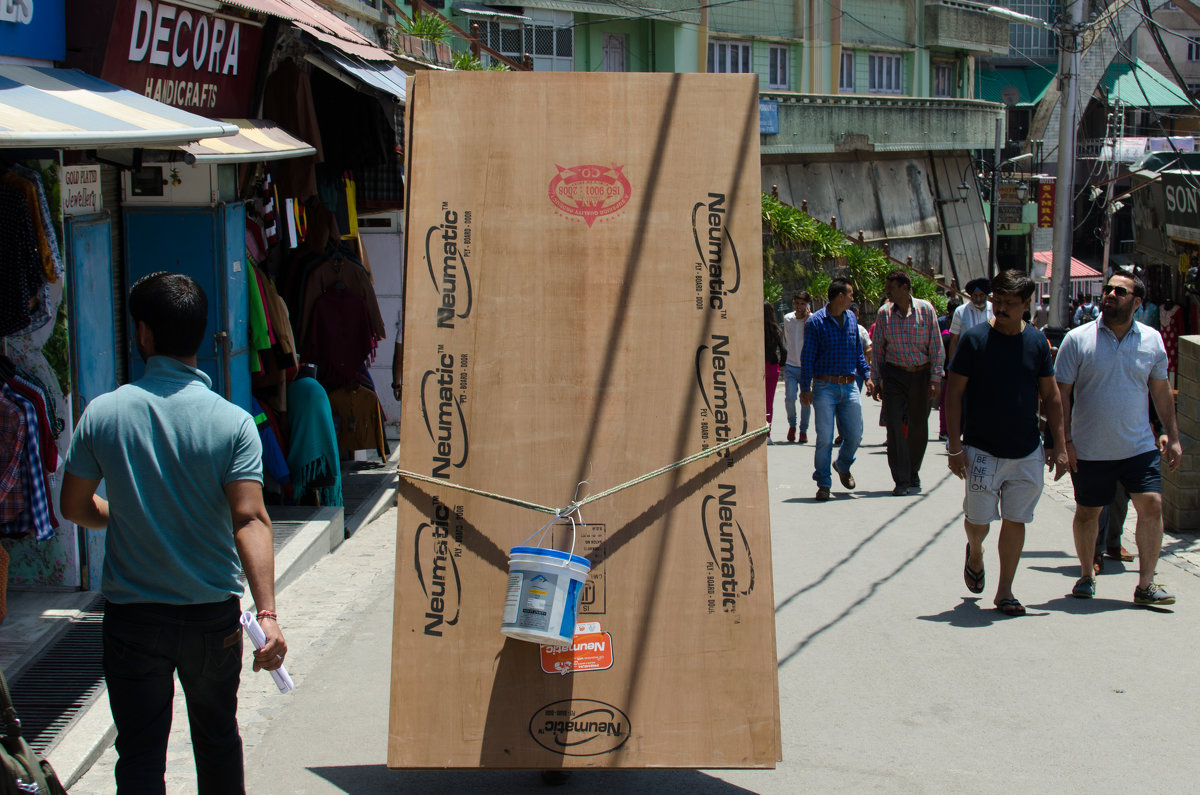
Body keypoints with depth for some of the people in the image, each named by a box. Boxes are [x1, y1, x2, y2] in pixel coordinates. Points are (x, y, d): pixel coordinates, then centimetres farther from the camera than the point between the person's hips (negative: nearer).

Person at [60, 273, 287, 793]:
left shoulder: (103, 413, -8)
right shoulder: (233, 423, -11)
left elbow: (75, 506, 2)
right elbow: (249, 519, -20)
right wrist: (267, 613, -25)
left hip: (131, 615, -1)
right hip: (214, 614, 1)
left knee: (140, 752, 5)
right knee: (217, 737, 20)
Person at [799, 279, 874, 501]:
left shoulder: (851, 318, 12)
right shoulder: (815, 322, -6)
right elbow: (807, 356, -5)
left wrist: (866, 375, 13)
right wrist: (805, 388, -10)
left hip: (849, 386, 5)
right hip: (825, 387, -5)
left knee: (855, 434, 4)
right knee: (825, 437, -6)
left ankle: (843, 466, 33)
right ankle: (823, 483, 6)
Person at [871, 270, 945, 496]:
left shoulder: (925, 309, -4)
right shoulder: (884, 313, 1)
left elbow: (936, 346, -1)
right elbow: (878, 348, 8)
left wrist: (936, 378, -6)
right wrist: (877, 380, 4)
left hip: (921, 375, 0)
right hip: (894, 375, 0)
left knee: (918, 426, 7)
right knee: (894, 424, -10)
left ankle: (913, 473, 27)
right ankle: (901, 481, -7)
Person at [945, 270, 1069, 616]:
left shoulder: (1037, 342, 2)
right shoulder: (975, 338, -8)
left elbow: (1051, 396, 8)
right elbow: (954, 393, -6)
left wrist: (1060, 447, 4)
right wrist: (955, 447, -10)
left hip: (1027, 453, 3)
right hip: (982, 450, -2)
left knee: (1015, 521, 5)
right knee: (979, 520, -1)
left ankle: (1005, 591, 16)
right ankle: (974, 553, 33)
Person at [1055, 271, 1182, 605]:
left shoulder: (1152, 340, 3)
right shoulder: (1078, 339, -6)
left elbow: (1160, 390, 13)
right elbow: (1060, 393, -4)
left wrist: (1173, 436, 10)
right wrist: (1064, 441, -9)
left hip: (1139, 446, 2)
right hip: (1089, 449, -1)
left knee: (1151, 505, -9)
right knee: (1087, 513, 10)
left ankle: (1146, 584, 1)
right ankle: (1086, 575, 31)